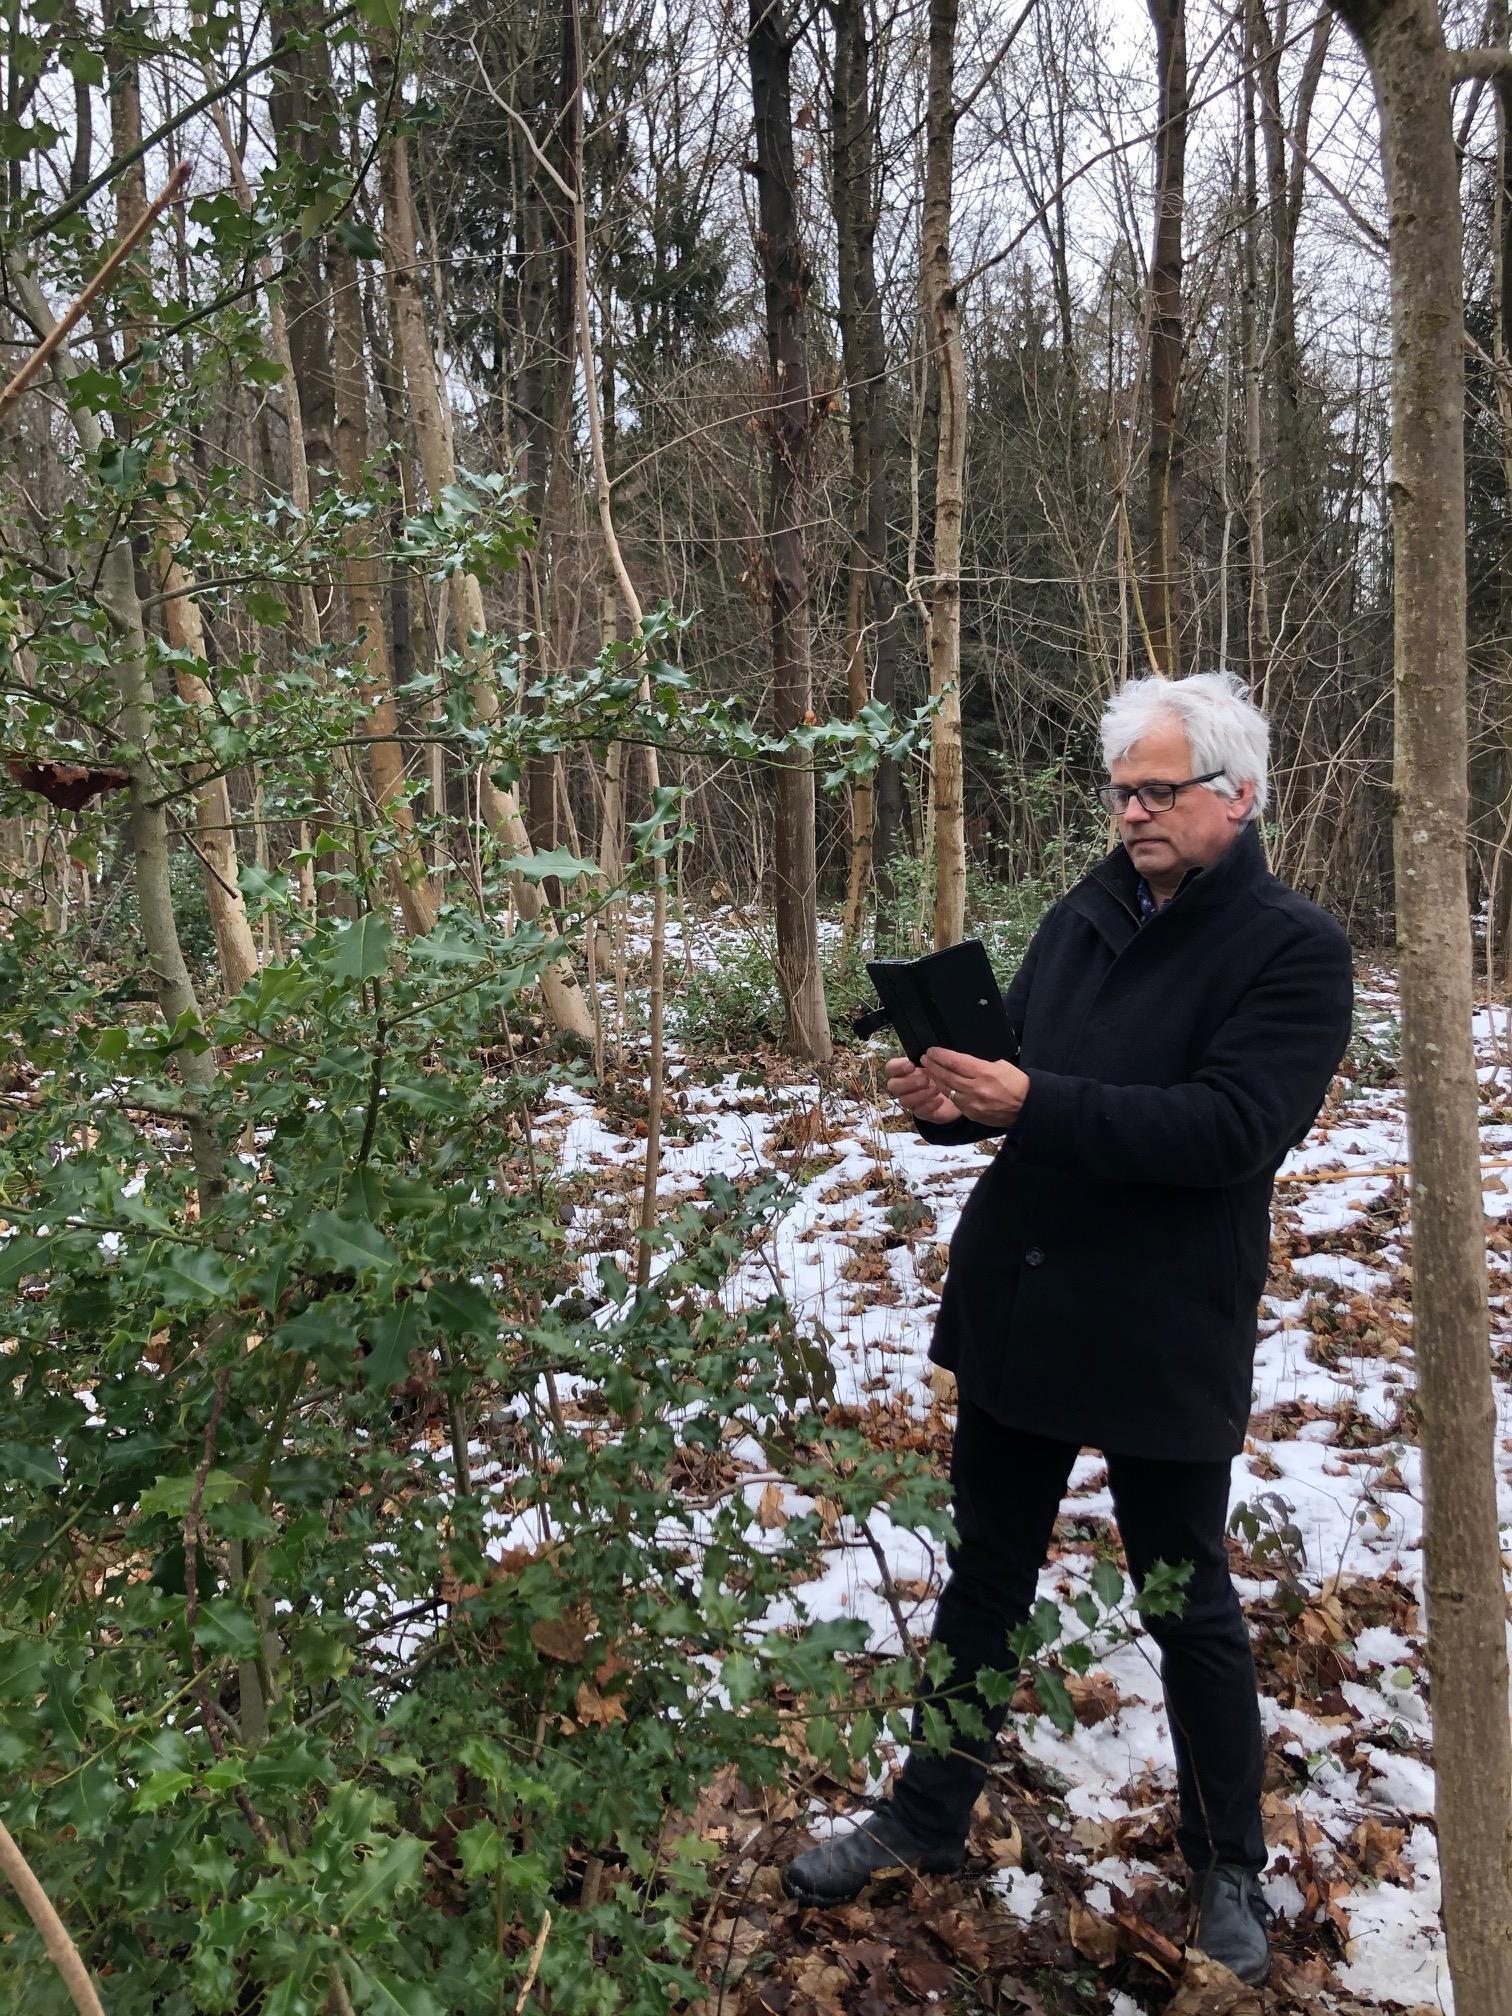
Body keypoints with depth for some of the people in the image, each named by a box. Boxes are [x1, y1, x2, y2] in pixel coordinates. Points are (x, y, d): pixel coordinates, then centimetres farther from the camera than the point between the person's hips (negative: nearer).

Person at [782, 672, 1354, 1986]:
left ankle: (1230, 1866, 39)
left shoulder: (1294, 949, -12)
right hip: (1016, 1307, 6)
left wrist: (1032, 1104, -31)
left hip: (1163, 1336, -5)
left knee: (1189, 1604, 15)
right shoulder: (1086, 918, 7)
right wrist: (956, 1099, -11)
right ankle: (928, 1822, 38)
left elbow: (1228, 1129, -24)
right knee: (986, 1575, 19)